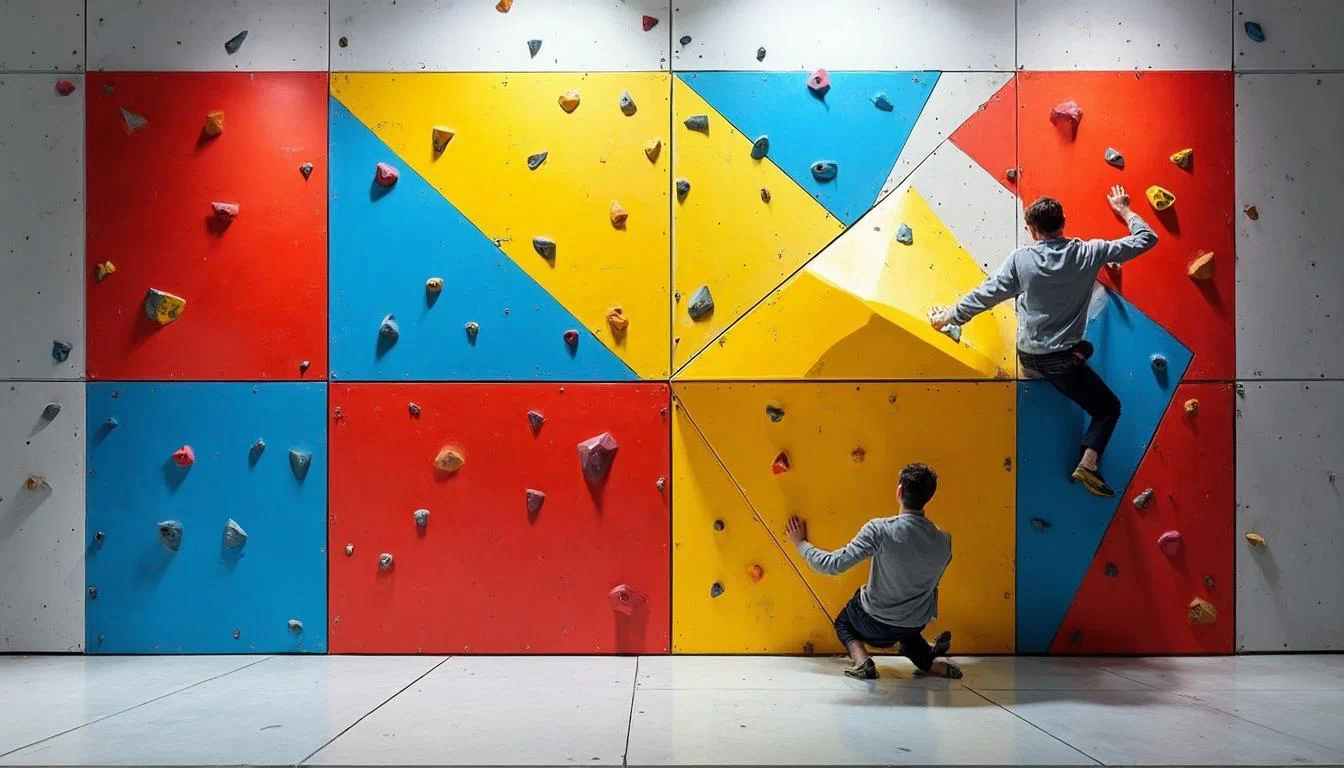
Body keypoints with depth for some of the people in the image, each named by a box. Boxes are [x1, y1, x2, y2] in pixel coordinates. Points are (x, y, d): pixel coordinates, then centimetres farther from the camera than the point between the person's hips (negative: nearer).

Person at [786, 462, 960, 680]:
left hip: (875, 625, -4)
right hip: (916, 626, 4)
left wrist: (801, 543, -7)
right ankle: (929, 661, 15)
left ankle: (861, 660, 1)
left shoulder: (880, 530, -28)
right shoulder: (944, 541, -14)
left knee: (843, 622, 28)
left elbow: (833, 565, -25)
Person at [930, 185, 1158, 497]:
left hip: (1028, 357, 3)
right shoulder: (1088, 253, -8)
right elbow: (1146, 239, 4)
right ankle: (1087, 465, -6)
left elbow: (985, 295, -4)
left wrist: (949, 316, 9)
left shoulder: (1020, 259, -8)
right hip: (1060, 360, -3)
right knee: (1109, 407, 13)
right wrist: (1124, 210, 20)